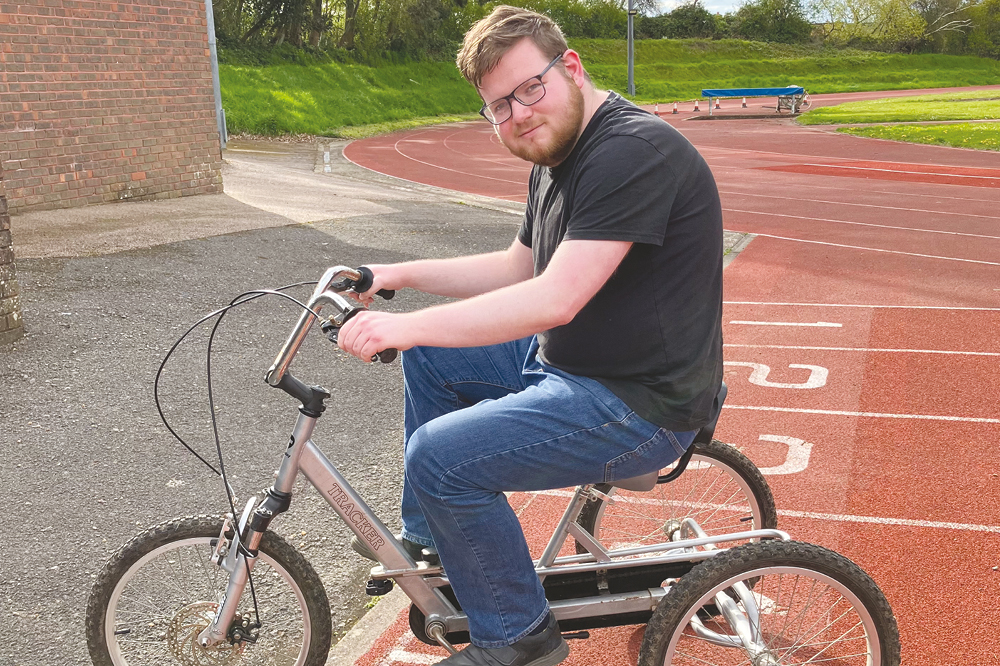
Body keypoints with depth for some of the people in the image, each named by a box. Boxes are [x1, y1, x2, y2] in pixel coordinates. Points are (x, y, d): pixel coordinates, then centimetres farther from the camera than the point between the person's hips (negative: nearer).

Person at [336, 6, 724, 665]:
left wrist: (408, 326, -27)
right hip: (567, 360, 10)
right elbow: (517, 268, 18)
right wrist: (397, 275, 11)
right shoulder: (557, 157, 9)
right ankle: (428, 542, 27)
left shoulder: (634, 151, -23)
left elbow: (553, 299, -30)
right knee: (429, 354, 15)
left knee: (437, 456, -19)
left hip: (641, 404, -10)